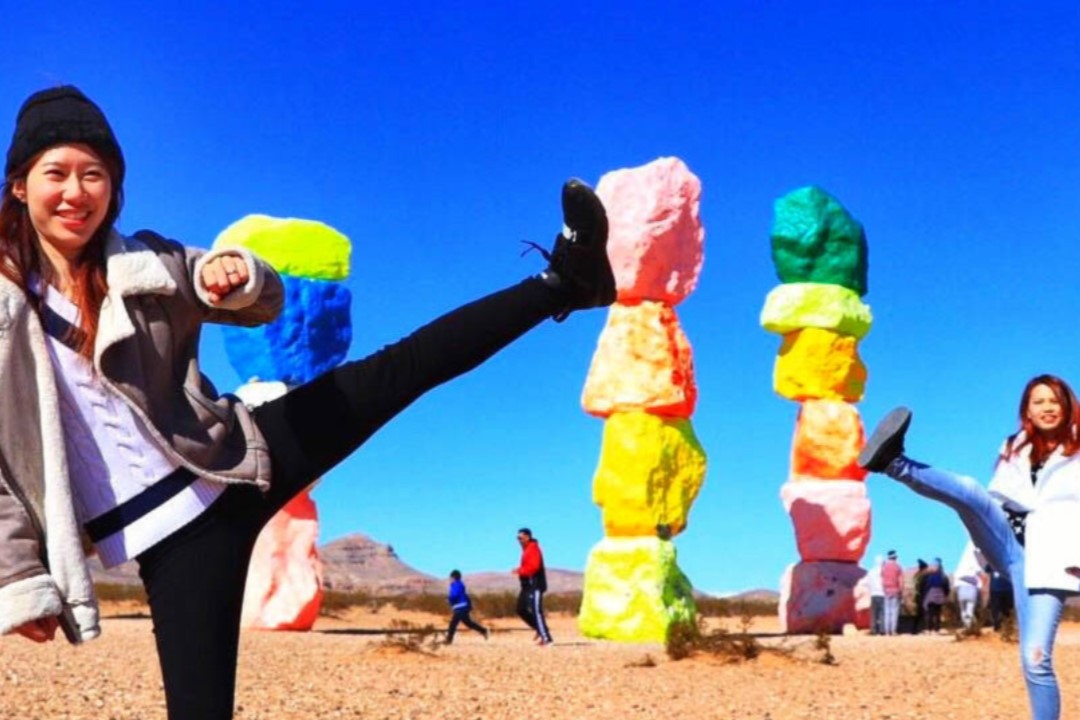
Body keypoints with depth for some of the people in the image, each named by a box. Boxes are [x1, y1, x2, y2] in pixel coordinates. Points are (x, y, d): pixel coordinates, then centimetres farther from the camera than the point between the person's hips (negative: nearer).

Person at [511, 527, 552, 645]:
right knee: (521, 610, 11)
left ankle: (546, 638, -12)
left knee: (536, 611, -13)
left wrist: (519, 570, -18)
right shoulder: (526, 550, 18)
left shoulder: (533, 548, -14)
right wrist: (520, 570, 7)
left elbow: (533, 566, -24)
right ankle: (540, 629, 19)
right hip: (528, 585, 11)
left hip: (535, 585, -11)